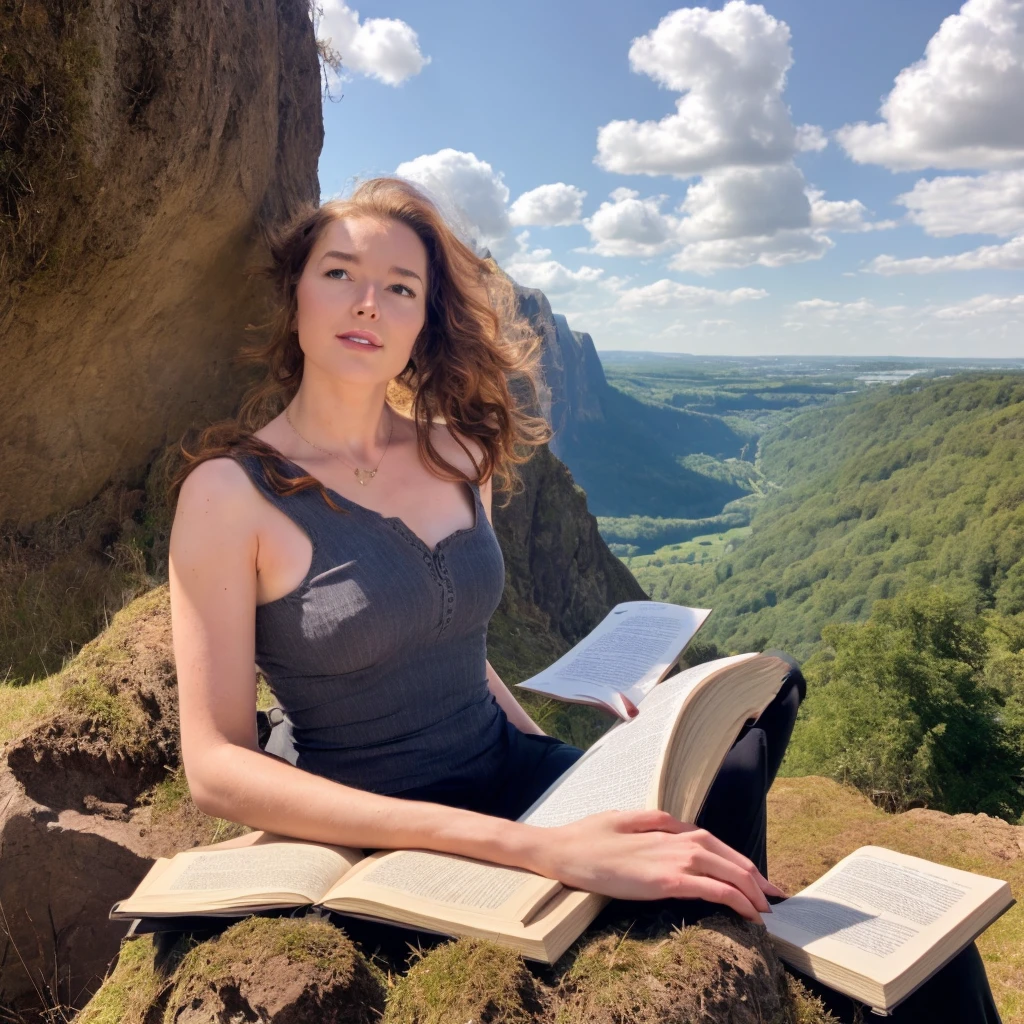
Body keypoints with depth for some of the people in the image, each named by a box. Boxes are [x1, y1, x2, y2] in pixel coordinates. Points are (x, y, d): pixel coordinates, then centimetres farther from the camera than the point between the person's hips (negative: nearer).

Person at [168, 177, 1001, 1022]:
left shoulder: (458, 453, 3)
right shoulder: (232, 488, -13)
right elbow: (216, 766, -20)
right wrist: (531, 847, -29)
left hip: (511, 774, 5)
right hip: (361, 836, -5)